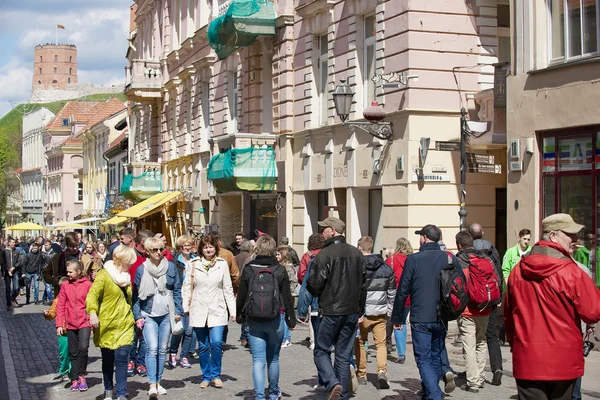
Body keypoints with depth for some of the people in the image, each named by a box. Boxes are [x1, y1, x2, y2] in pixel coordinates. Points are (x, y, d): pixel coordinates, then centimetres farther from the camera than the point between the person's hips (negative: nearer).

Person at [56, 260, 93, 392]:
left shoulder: (88, 284, -4)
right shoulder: (65, 286, 3)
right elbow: (60, 306, 5)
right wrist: (59, 324, 2)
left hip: (84, 322, -3)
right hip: (71, 324, 3)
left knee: (83, 347, -19)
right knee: (73, 352, 10)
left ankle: (81, 375, 1)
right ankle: (75, 379, 20)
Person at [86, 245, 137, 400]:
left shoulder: (126, 276, 14)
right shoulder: (104, 275, -8)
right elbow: (92, 295, -19)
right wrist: (92, 313, -34)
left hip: (124, 325, 4)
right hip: (107, 325, -4)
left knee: (122, 358, -7)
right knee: (108, 359, 9)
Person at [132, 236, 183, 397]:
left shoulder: (171, 267, 2)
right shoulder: (141, 269, -1)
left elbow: (177, 290, 6)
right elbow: (136, 294, 1)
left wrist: (178, 311, 1)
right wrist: (137, 316, -3)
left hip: (166, 315, 2)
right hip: (148, 315, -2)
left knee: (162, 349, 8)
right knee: (152, 348, -13)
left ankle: (158, 382, 18)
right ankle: (152, 385, -13)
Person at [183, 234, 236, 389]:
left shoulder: (222, 264, 2)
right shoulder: (194, 264, 2)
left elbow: (228, 289, 5)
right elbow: (187, 286, 5)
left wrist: (233, 310, 2)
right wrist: (185, 307, -2)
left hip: (217, 310, -1)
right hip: (199, 311, 1)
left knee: (216, 342, -14)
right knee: (203, 346, 7)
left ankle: (216, 374, 5)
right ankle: (206, 376, 21)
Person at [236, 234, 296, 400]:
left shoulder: (248, 270, -3)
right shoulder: (280, 270, -3)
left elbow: (241, 296, 2)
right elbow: (287, 298, -1)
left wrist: (240, 316, 16)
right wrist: (291, 319, 9)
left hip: (254, 321, -1)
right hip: (275, 320, 1)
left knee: (258, 360, 1)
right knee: (273, 359, 16)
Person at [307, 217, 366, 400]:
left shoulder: (324, 255, -14)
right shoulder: (357, 254, 7)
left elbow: (314, 286, -14)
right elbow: (363, 284, 12)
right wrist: (360, 309, 19)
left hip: (330, 311, -5)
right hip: (352, 312, 6)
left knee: (321, 351, 7)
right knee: (344, 355, 12)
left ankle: (333, 383, -13)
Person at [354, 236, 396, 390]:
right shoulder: (386, 268, 6)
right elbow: (392, 292, 12)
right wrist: (390, 312, 19)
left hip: (362, 313, -3)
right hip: (381, 313, 3)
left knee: (359, 343, 13)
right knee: (381, 343, 7)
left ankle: (361, 375, 18)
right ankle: (382, 371, -14)